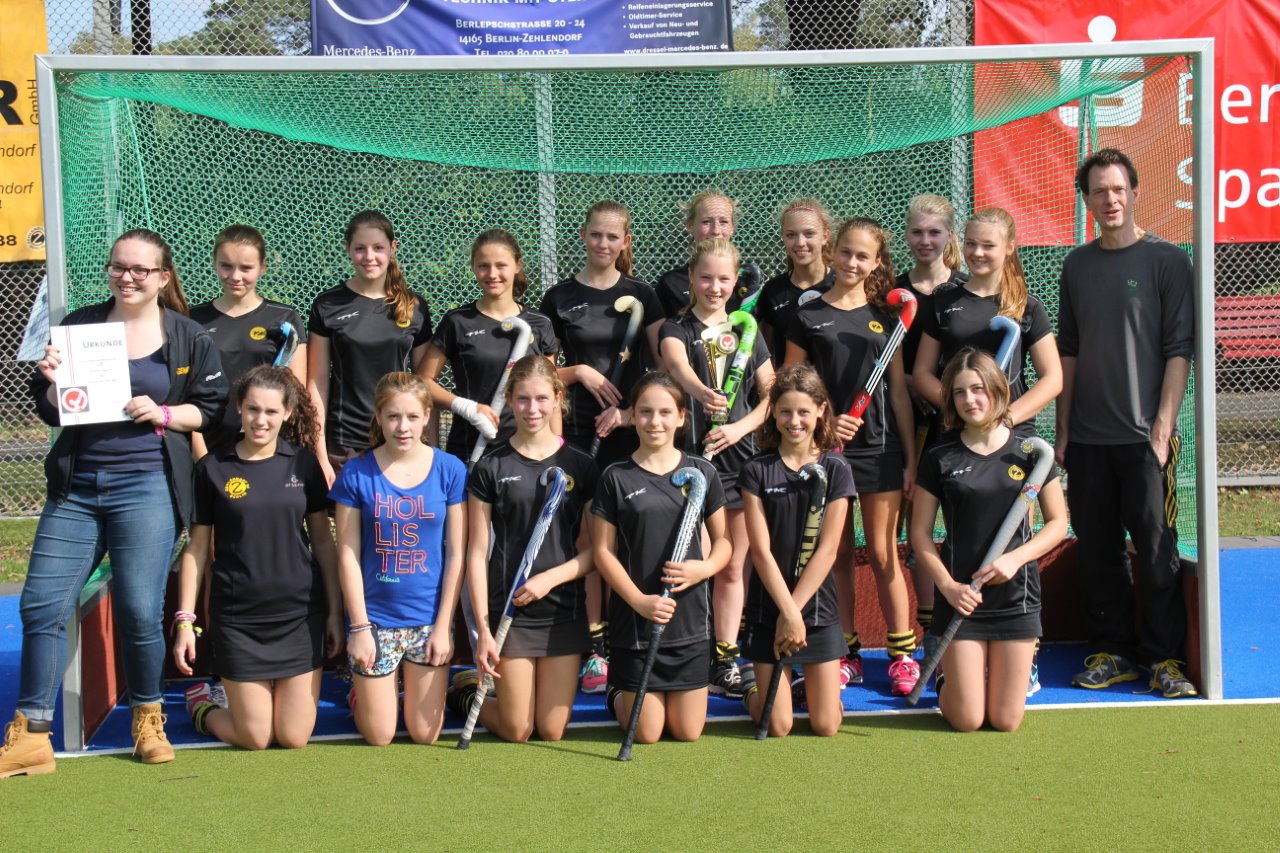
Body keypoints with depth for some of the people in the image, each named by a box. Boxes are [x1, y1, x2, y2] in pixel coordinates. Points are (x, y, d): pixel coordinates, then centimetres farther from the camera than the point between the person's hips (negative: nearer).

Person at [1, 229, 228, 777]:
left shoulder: (189, 338, 4)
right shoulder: (79, 326, 9)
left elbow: (213, 406, 8)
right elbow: (49, 411, 12)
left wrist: (163, 414, -8)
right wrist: (54, 382, -10)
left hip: (147, 486, -3)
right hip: (76, 485, 3)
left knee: (139, 611, -7)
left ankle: (149, 720, 18)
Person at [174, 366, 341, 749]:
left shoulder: (303, 463, 3)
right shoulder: (213, 469, -1)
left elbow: (322, 539, 8)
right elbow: (198, 548, 3)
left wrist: (335, 609, 6)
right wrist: (184, 619, -1)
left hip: (300, 614, 1)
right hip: (237, 619, -1)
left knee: (294, 738, 1)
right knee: (255, 738, 3)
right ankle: (201, 705, 32)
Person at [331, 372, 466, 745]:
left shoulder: (450, 470, -3)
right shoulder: (356, 474, -5)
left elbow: (456, 554, -2)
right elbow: (348, 556, -4)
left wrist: (443, 626, -5)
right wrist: (359, 627, -7)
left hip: (430, 619, 1)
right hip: (375, 618, -1)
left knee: (424, 735, 6)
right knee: (379, 737, 6)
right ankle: (361, 689, 36)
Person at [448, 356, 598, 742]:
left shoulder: (581, 466, 3)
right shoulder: (491, 468, -2)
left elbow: (592, 550, 3)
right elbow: (477, 554, -2)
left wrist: (550, 578, -15)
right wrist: (483, 630, -8)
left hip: (565, 612, 2)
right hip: (508, 611, -2)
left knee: (552, 731, 3)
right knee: (517, 731, 3)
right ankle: (467, 689, 30)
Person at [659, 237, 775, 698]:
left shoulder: (747, 333, 13)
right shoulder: (676, 330, 1)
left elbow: (771, 395, 8)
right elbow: (679, 366, -22)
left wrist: (741, 427, -11)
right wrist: (703, 393, -45)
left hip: (740, 457, 3)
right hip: (691, 457, -3)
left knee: (733, 567, 8)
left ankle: (727, 660, 17)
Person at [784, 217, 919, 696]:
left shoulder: (886, 318, 8)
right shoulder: (807, 317, 3)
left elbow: (898, 391, 8)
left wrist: (911, 458, 4)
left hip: (880, 449, 0)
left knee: (883, 553, 2)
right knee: (837, 554, 6)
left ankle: (903, 654, 9)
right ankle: (846, 653, 16)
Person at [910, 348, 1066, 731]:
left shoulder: (1029, 451, 1)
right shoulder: (940, 458, 0)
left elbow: (1058, 523, 5)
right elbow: (919, 532, 3)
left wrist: (1015, 558, -11)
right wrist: (947, 585, -10)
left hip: (1017, 596, 1)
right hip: (961, 597, -1)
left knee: (1005, 721, 1)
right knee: (967, 721, -3)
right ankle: (948, 681, 31)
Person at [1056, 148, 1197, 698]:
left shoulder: (1167, 260, -2)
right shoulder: (1077, 265, 11)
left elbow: (1179, 349, -5)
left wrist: (1162, 428, -11)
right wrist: (1063, 429, 9)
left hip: (1144, 435, -4)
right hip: (1087, 437, 4)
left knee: (1155, 548, -1)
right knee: (1097, 547, 8)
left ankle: (1164, 656, 9)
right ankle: (1112, 652, 18)